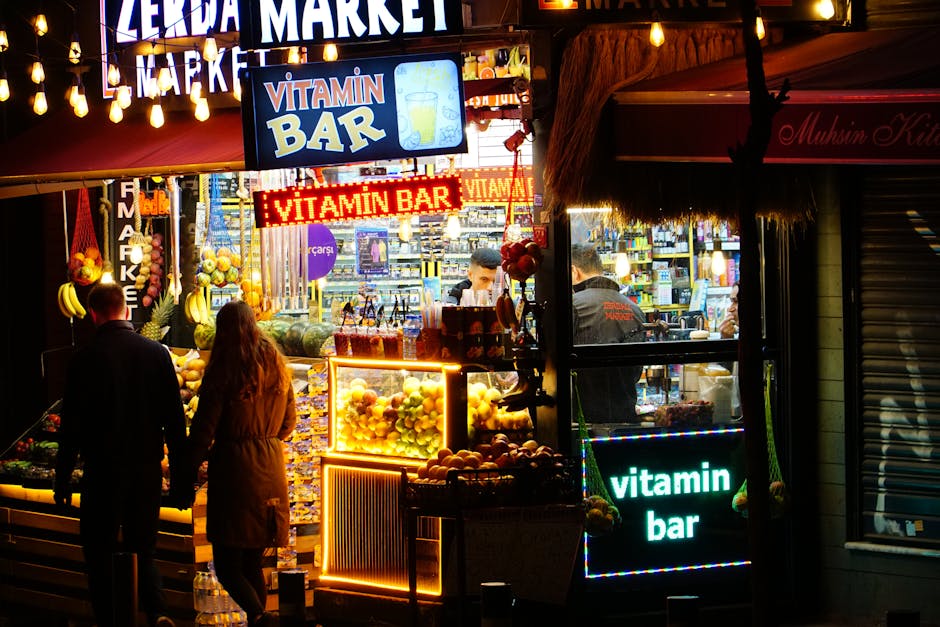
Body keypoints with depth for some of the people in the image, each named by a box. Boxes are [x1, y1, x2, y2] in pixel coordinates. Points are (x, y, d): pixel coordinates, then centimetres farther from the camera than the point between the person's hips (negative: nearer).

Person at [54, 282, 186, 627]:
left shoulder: (84, 359, -9)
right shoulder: (157, 353, 0)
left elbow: (71, 426, -6)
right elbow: (175, 418, 1)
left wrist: (62, 478, 2)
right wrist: (180, 473, 9)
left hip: (102, 473, -3)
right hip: (148, 472, 3)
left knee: (100, 555, 8)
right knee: (142, 550, 13)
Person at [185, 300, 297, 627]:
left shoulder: (224, 370, -11)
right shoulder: (277, 367, 6)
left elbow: (204, 429, -11)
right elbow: (288, 421, 16)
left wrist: (188, 473, -2)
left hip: (234, 468, -6)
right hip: (270, 471, 6)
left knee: (227, 564, -4)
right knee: (252, 561, 16)